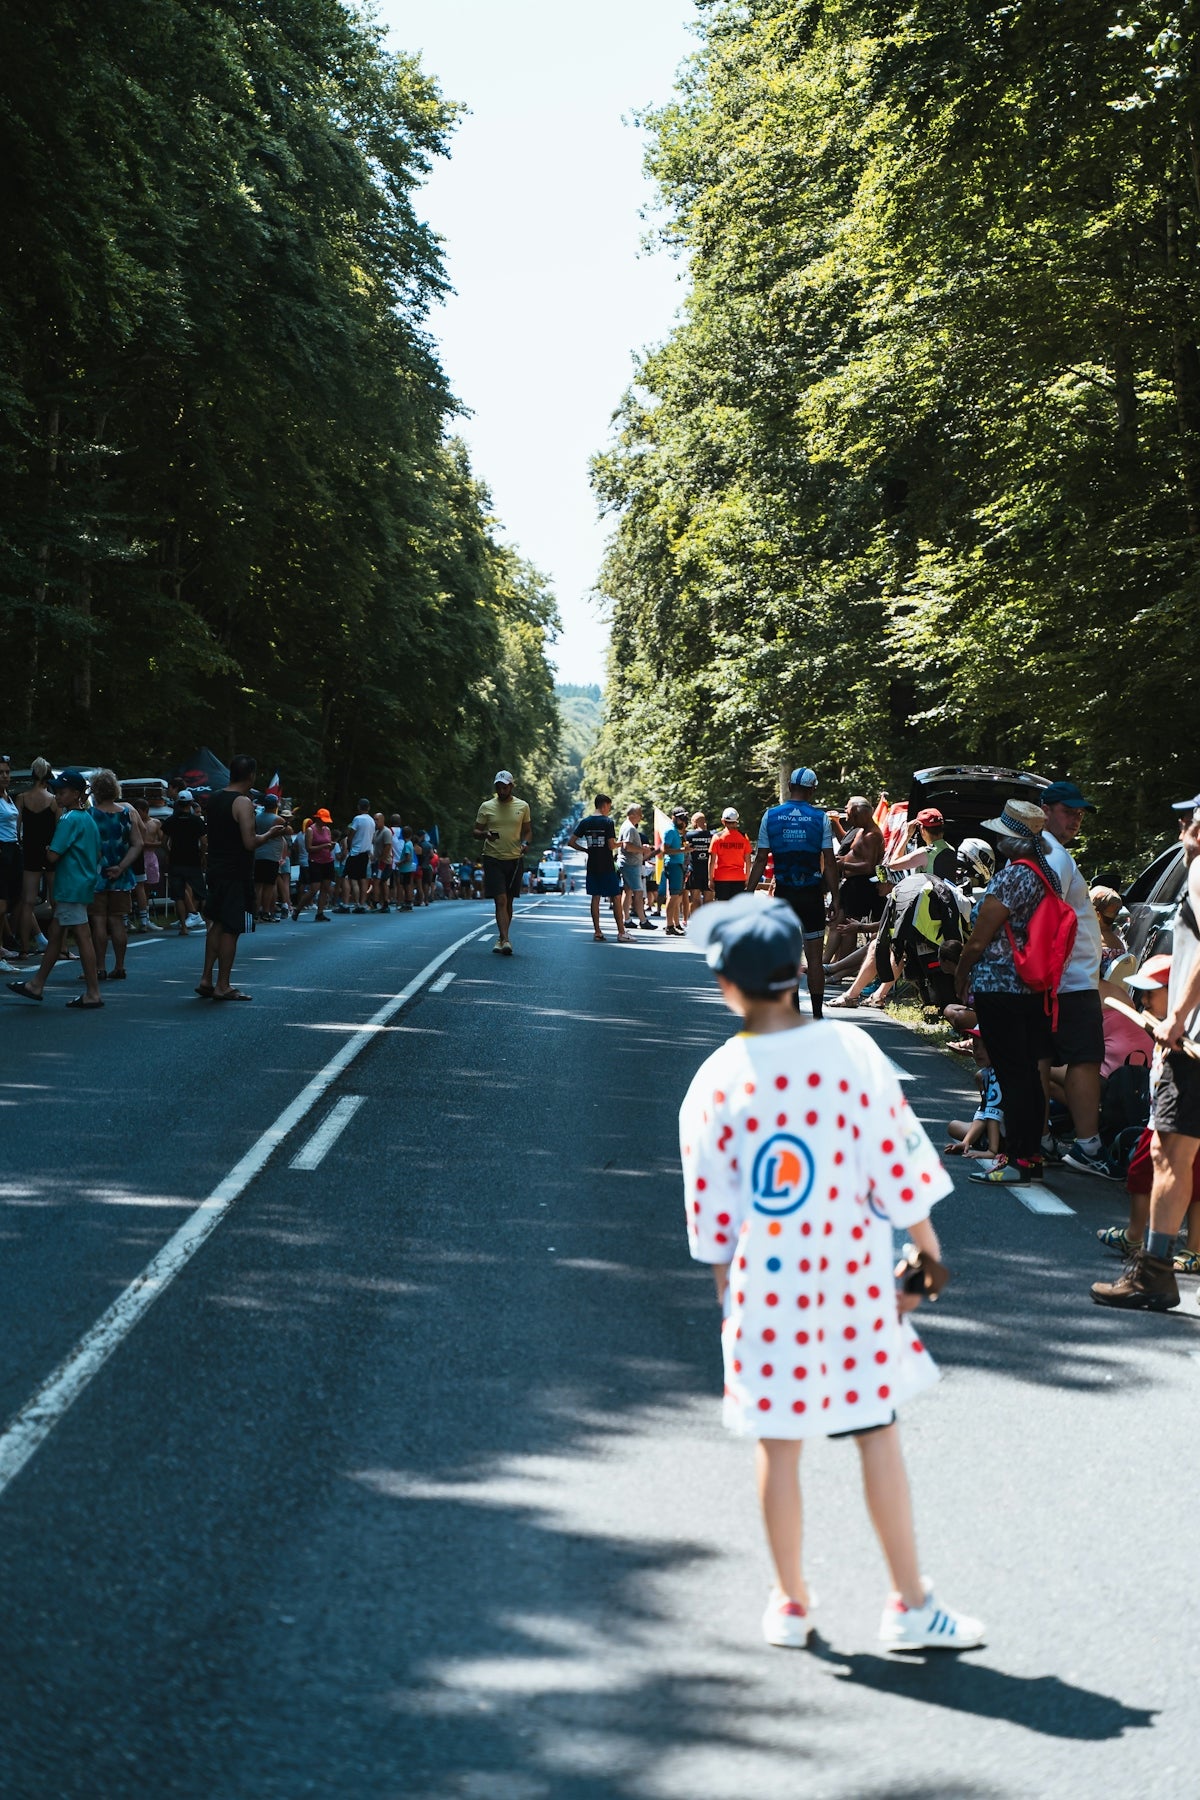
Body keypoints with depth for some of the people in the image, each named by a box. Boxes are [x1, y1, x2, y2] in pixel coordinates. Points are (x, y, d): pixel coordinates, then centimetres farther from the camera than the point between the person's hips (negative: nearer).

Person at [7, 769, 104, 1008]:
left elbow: (53, 856, -19)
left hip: (71, 887, -10)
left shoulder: (69, 820, -16)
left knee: (82, 937, -6)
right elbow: (98, 854, 19)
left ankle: (93, 995, -4)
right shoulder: (89, 819, 13)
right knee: (55, 935, 16)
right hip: (84, 885, 10)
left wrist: (46, 852, 1)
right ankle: (36, 985, 26)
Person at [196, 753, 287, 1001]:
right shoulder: (243, 802, -16)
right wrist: (271, 834, -5)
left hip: (216, 869, 8)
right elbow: (250, 842, -22)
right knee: (231, 929, -2)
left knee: (218, 924, 17)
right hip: (236, 873, -8)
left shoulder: (215, 799, 10)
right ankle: (222, 986, 2)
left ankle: (206, 980, 17)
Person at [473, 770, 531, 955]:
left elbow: (527, 830, 16)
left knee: (508, 902, 10)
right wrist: (485, 834, -16)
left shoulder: (522, 807, 7)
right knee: (501, 901, -12)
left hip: (514, 859, 2)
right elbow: (476, 831, 7)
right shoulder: (486, 807, 2)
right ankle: (505, 940, -20)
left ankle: (502, 939, 21)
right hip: (493, 859, -2)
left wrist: (525, 843, -5)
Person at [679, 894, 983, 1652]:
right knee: (877, 1431, 11)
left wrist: (726, 1282, 13)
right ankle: (910, 1603, 17)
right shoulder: (851, 1051, -9)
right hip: (854, 1274, 0)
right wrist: (926, 1247, 8)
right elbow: (897, 1157, -5)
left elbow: (711, 1207, -1)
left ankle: (791, 1604, 23)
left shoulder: (716, 1080, -8)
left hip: (764, 1283, 0)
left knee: (779, 1441, 11)